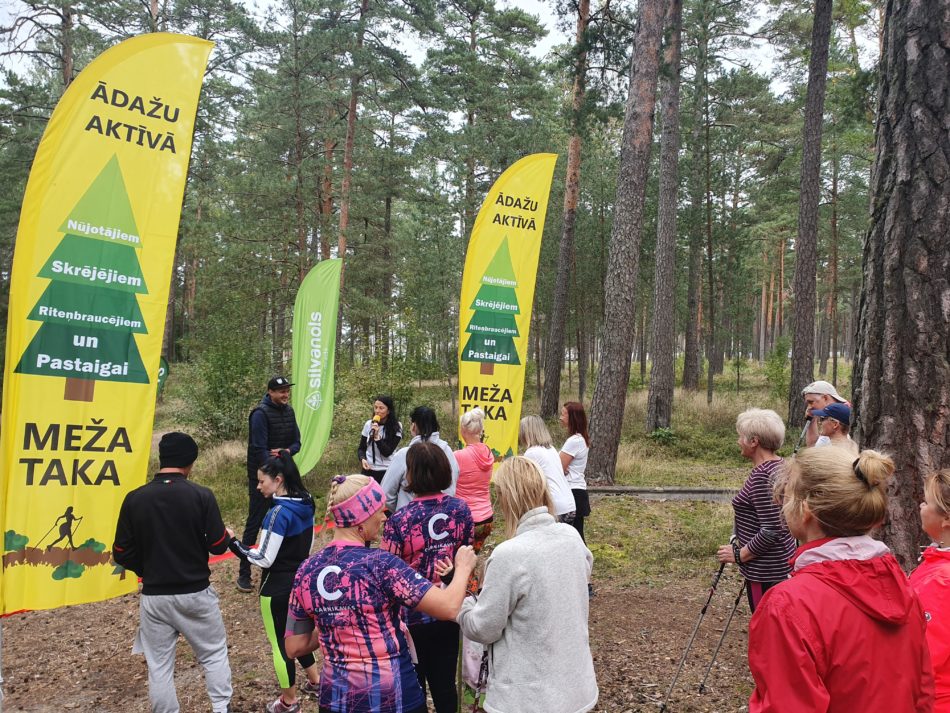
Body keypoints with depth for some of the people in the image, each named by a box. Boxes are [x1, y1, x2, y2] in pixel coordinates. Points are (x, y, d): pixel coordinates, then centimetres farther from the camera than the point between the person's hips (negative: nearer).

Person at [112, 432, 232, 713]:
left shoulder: (134, 499, -6)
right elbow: (218, 546, -9)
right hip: (196, 593, -1)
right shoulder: (201, 496, -12)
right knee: (214, 654, 16)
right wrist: (225, 534, 13)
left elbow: (122, 555, -1)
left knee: (159, 666, 14)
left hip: (154, 596, 2)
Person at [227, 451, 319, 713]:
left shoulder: (278, 513, -25)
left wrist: (233, 542, -17)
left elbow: (264, 560, -23)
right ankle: (315, 681, 39)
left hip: (277, 588, -8)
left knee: (279, 642, 10)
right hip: (300, 580, 8)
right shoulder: (305, 504, -1)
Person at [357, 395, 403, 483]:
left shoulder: (396, 427, -5)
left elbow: (387, 452, -10)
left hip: (386, 472, -3)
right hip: (368, 470, 3)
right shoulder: (368, 424, 4)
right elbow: (361, 448, 11)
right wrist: (362, 459, -9)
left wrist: (376, 436, -20)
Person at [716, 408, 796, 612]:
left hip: (764, 568, -10)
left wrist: (740, 554, -14)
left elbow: (771, 531, -25)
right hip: (782, 556, 10)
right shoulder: (780, 465, 7)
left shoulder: (761, 476, -22)